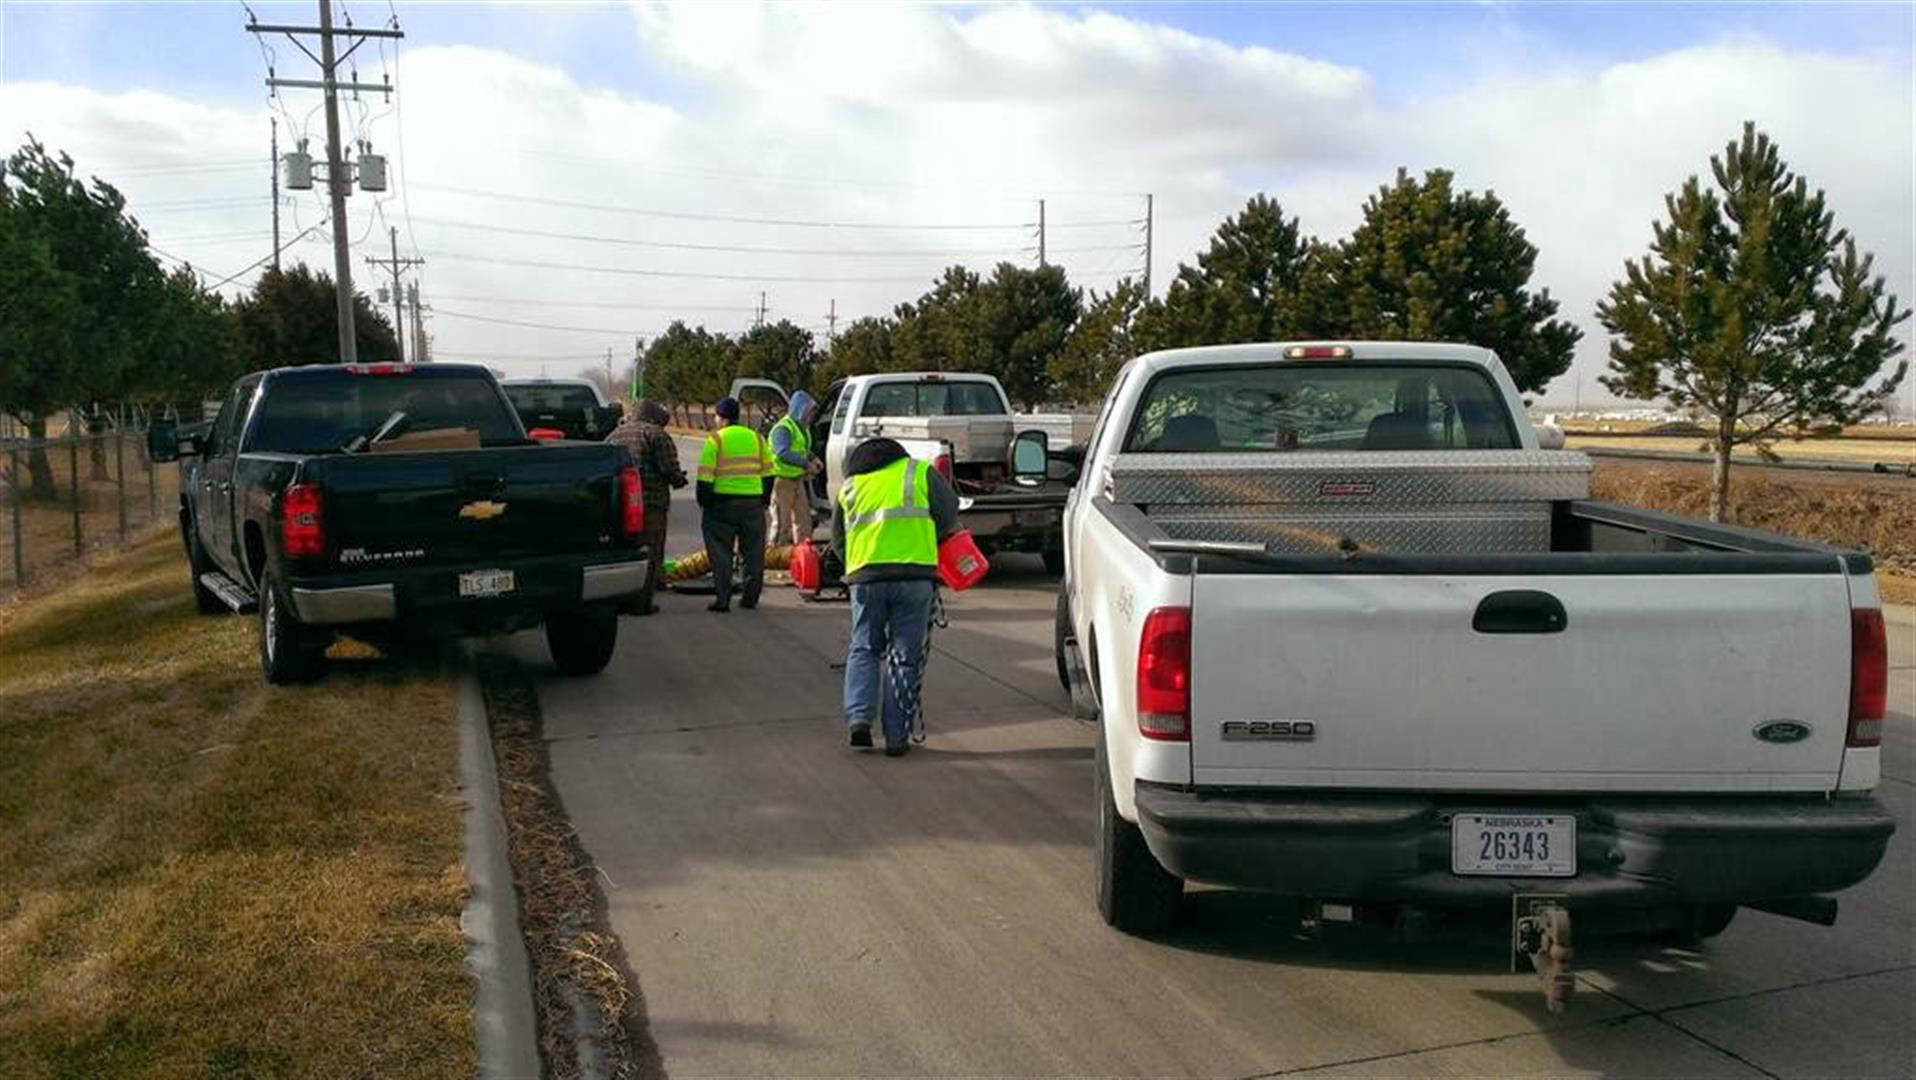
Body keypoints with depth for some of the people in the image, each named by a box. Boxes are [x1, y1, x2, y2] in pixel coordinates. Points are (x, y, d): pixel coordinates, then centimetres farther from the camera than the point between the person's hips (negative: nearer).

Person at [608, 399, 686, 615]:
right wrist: (679, 480, 8)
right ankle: (642, 602, -3)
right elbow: (669, 469, -12)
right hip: (650, 502, -6)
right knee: (650, 554, 0)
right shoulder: (656, 435, -3)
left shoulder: (614, 435, 18)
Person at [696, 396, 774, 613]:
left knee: (721, 553, 3)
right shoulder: (756, 438, 9)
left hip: (723, 501, -4)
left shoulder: (715, 439, -5)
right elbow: (767, 472, 13)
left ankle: (723, 599, -1)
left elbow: (705, 475, -8)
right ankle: (750, 597, 14)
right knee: (753, 552, 12)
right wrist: (765, 498, 20)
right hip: (753, 501, 4)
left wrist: (703, 500, 1)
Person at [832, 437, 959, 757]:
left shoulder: (848, 487, 20)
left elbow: (838, 540, 22)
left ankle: (858, 717, 0)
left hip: (865, 575, 2)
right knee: (906, 656, 5)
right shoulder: (921, 472, 13)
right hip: (915, 574, -2)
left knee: (863, 649, 16)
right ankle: (897, 736, 6)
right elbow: (949, 514, 11)